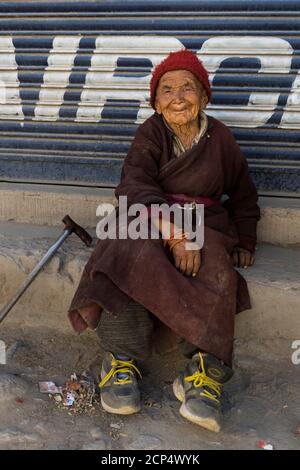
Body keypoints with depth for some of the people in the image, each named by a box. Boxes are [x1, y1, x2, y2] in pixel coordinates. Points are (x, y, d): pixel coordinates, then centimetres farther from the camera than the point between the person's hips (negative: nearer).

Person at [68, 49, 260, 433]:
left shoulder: (220, 138, 8)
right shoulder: (150, 133, 1)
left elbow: (243, 195, 22)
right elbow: (136, 186, -16)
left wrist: (244, 244, 12)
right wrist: (173, 232, -30)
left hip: (205, 224, 1)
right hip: (150, 220, -1)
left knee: (213, 272, -33)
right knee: (129, 255, -35)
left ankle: (205, 371, -36)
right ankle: (122, 357, -28)